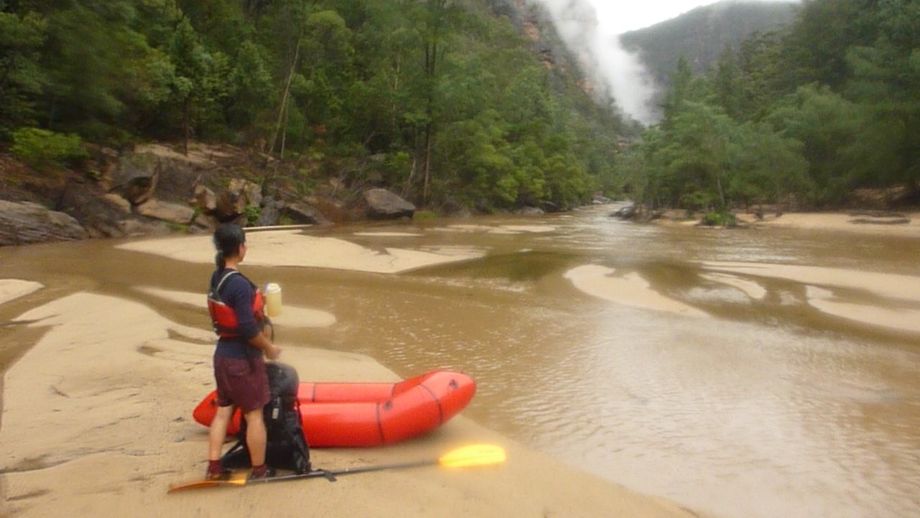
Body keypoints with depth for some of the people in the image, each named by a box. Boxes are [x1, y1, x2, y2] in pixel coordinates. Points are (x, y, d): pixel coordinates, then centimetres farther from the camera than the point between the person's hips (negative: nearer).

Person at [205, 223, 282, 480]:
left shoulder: (216, 278, 3)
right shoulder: (240, 284, -24)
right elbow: (248, 329, -24)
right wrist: (269, 348, -10)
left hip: (222, 354, 8)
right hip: (243, 359, -8)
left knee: (223, 410, 17)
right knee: (254, 415, 6)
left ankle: (214, 467, 24)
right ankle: (259, 470, 18)